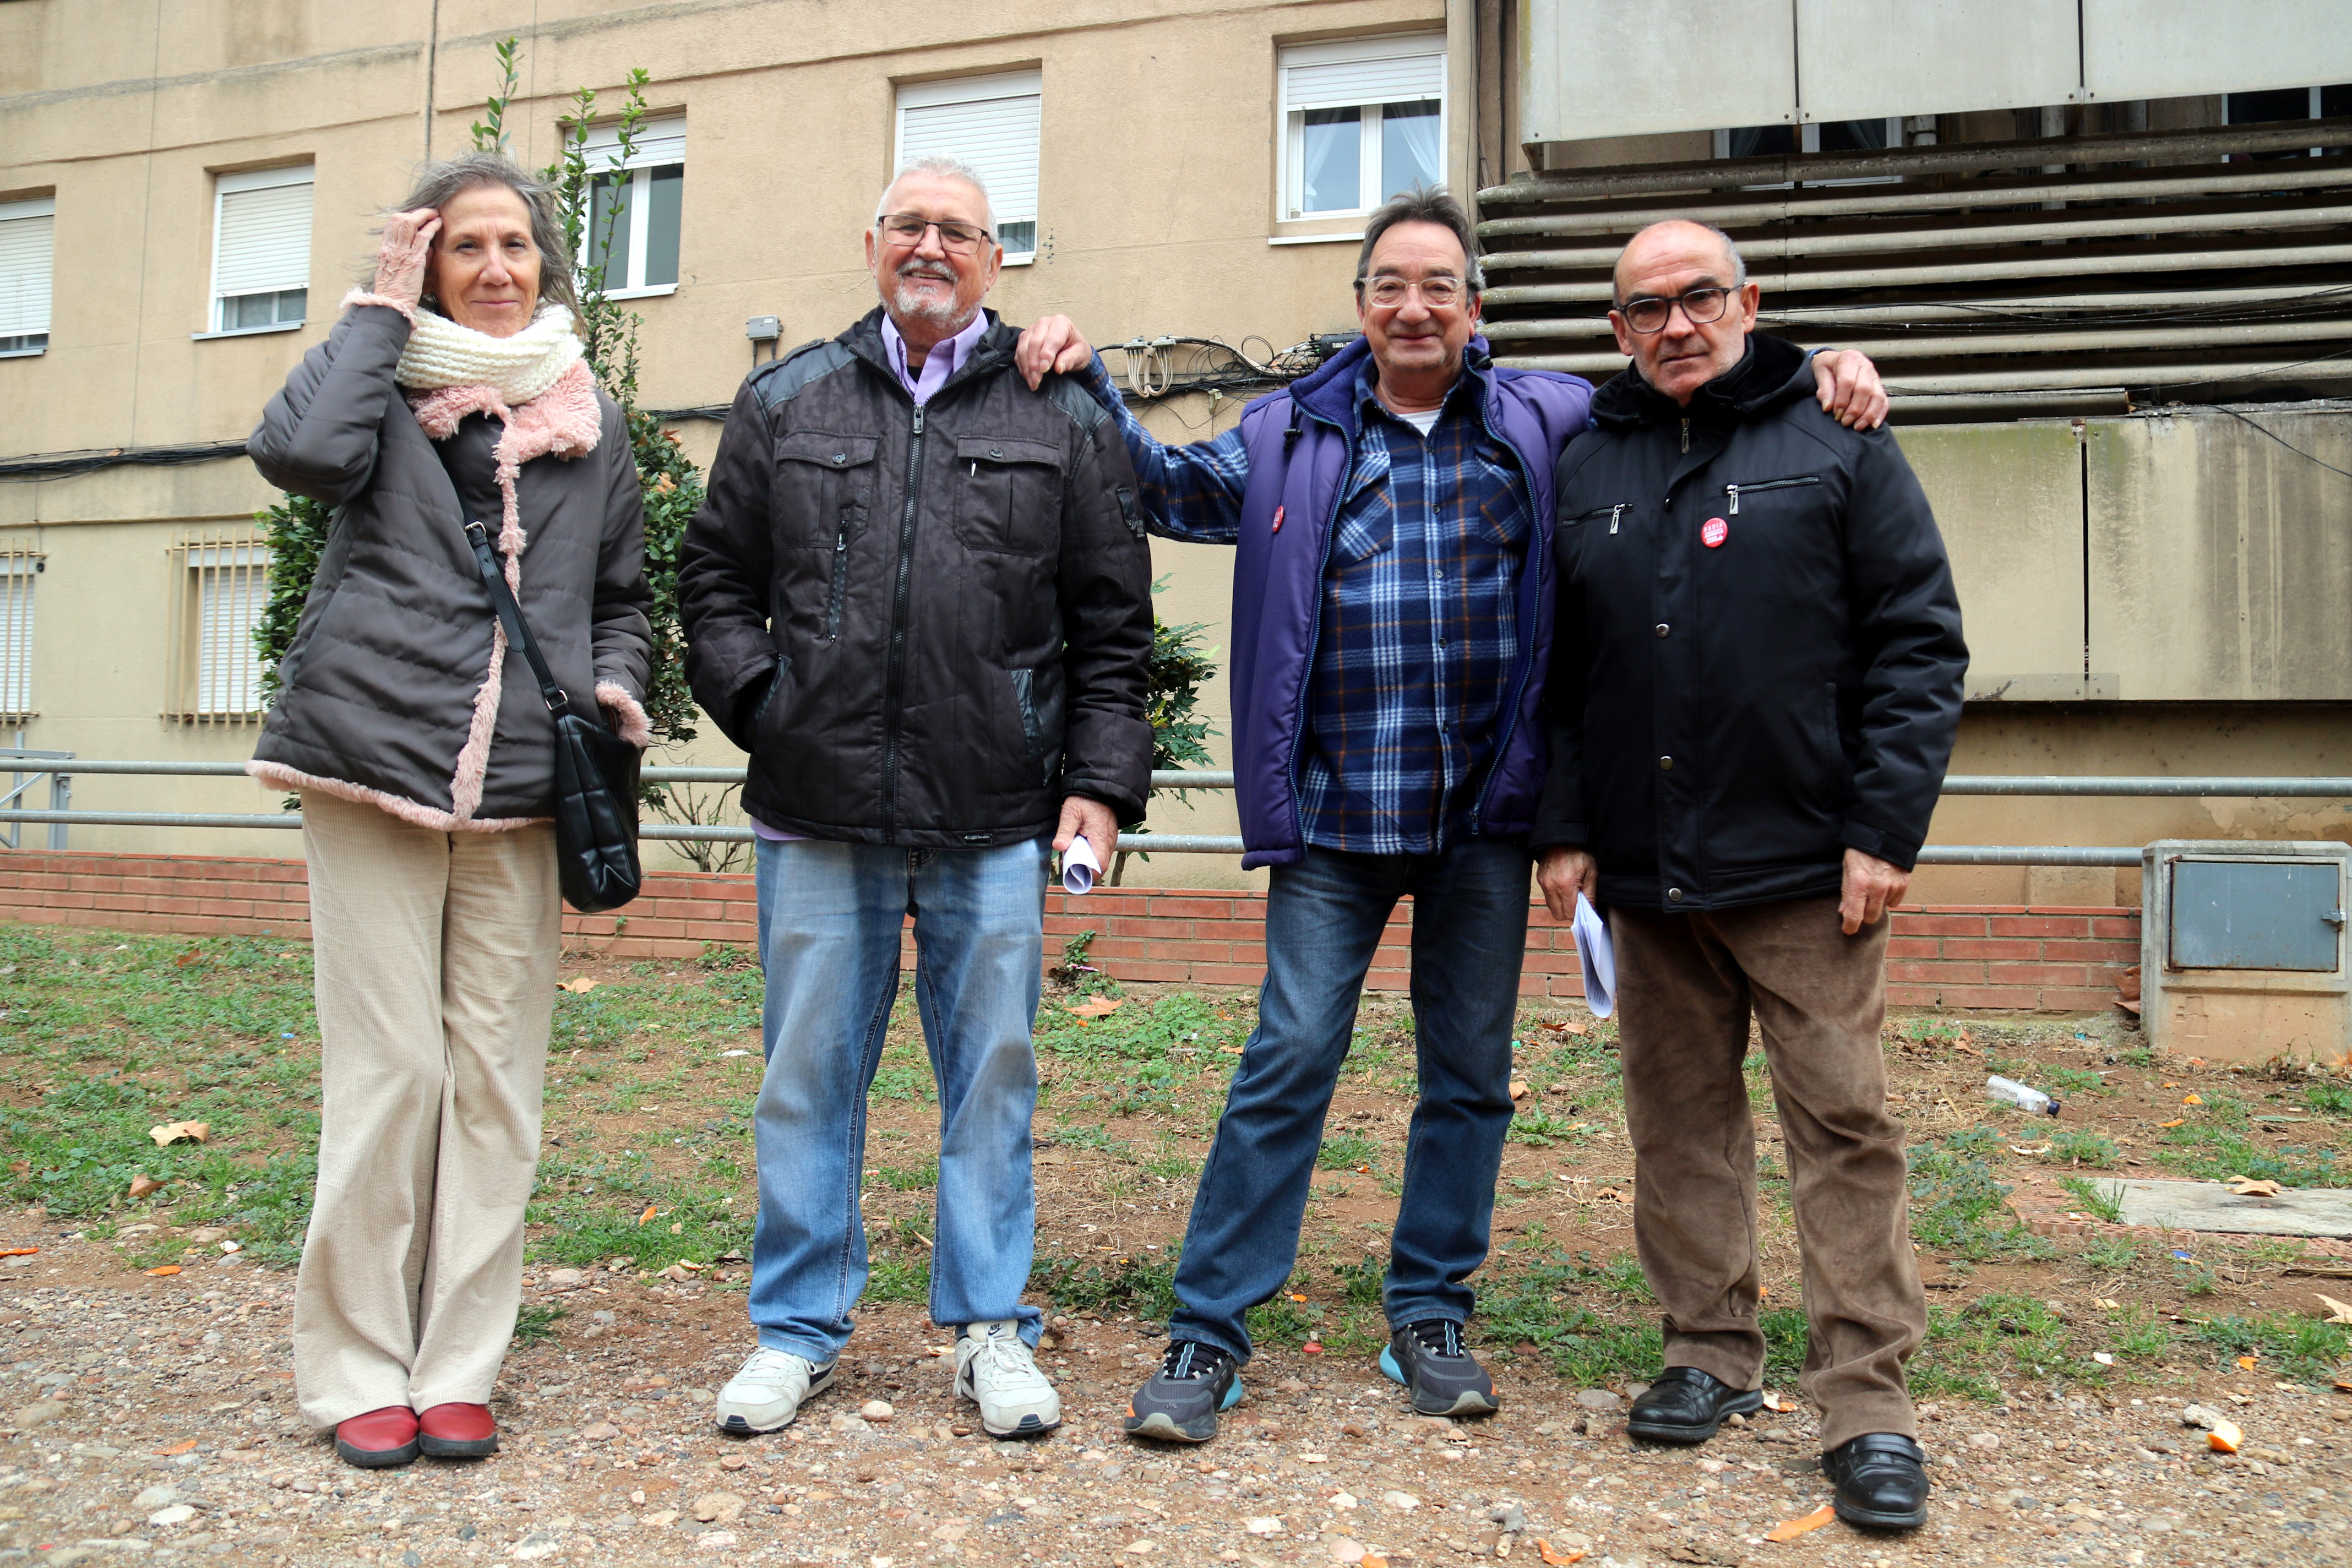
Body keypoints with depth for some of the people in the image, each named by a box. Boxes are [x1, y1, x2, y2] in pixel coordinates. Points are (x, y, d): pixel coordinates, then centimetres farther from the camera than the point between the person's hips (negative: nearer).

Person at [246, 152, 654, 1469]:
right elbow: (299, 451, -15)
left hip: (524, 785, 3)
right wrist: (380, 310, -2)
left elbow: (622, 593, 24)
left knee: (498, 1076, 2)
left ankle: (458, 1368, 14)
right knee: (387, 1068, -2)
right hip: (373, 762, -2)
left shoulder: (593, 418, 17)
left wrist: (617, 680, 3)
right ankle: (358, 1368, 12)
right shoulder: (386, 382, 8)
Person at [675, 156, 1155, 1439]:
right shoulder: (785, 403, 13)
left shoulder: (1065, 417, 9)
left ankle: (990, 1328, 22)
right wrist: (760, 708, 0)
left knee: (991, 1075, 6)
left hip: (995, 818, -1)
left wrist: (1101, 780, -1)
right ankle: (798, 1326, 25)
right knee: (810, 1074, 9)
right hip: (818, 810, 1)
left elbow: (1113, 625, 8)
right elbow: (714, 582, 15)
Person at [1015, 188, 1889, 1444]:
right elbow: (1169, 488, 16)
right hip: (1335, 815, -1)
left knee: (1470, 1072, 10)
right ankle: (1208, 1330, 9)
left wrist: (1820, 377, 4)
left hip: (1485, 817, 2)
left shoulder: (1544, 422, 8)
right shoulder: (1293, 434, 7)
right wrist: (1086, 383, 6)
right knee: (1288, 1061, -3)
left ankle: (1429, 1317, 27)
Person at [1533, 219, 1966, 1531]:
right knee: (1681, 1123, 11)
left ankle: (1869, 1404, 10)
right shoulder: (1588, 470, 12)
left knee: (1844, 1126, -1)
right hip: (1648, 877, 4)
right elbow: (1560, 670, 13)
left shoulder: (1838, 445, 2)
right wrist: (1564, 826, 5)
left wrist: (1886, 830, -9)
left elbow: (1920, 645, -2)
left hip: (1805, 868, -3)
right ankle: (1712, 1354, 25)